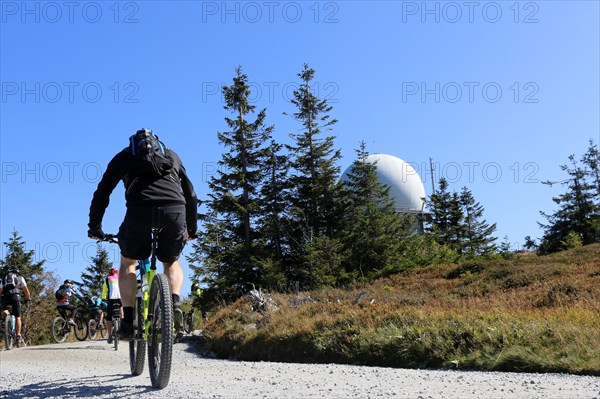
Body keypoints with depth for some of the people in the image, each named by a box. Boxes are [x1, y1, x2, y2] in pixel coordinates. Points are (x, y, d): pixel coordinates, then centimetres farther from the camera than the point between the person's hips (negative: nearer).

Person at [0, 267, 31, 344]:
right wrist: (28, 299, 27)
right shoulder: (20, 278, 22)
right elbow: (26, 290, 17)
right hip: (15, 296, -1)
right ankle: (18, 336, 0)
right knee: (17, 317, 6)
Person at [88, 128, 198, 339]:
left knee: (127, 263, 26)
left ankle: (128, 320, 14)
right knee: (172, 263, 28)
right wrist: (192, 229, 44)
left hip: (140, 211, -1)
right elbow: (191, 195, 34)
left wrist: (94, 226, 34)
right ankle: (175, 301, 0)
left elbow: (102, 193, 23)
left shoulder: (124, 155, 28)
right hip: (175, 211, 2)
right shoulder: (172, 155, 34)